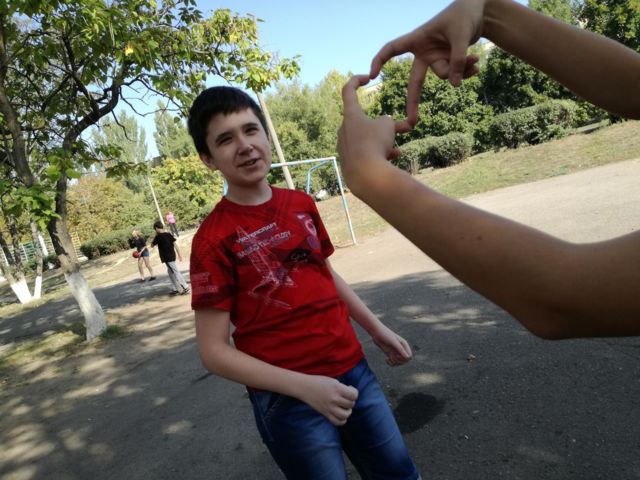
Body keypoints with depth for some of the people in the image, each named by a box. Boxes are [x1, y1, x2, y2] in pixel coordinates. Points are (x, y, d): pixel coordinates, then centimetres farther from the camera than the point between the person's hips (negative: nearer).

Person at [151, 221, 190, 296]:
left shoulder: (158, 237, -11)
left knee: (176, 272, -7)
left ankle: (185, 288, -8)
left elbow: (152, 245, 5)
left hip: (167, 257, -8)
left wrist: (155, 235, 5)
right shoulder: (168, 234, 6)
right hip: (172, 255, 8)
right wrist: (179, 254, 9)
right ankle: (176, 289, 21)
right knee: (171, 272, 19)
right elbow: (175, 244, 5)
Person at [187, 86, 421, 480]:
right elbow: (214, 350, -14)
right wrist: (304, 386, -23)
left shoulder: (302, 204, 1)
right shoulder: (213, 238, -15)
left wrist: (377, 330, 14)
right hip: (288, 400, -5)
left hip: (352, 370, 6)